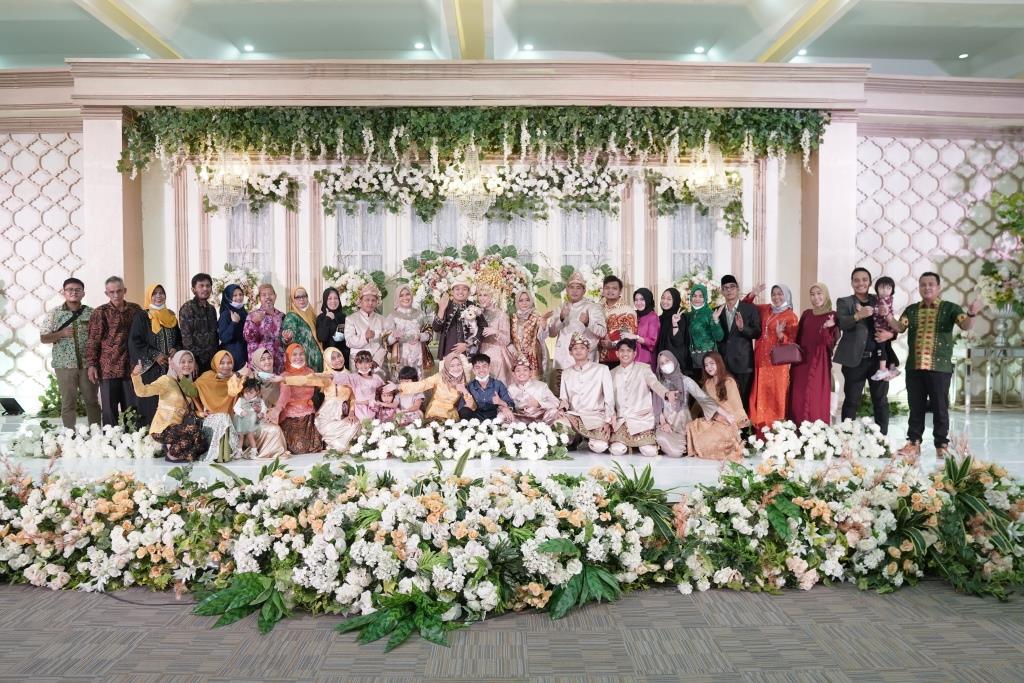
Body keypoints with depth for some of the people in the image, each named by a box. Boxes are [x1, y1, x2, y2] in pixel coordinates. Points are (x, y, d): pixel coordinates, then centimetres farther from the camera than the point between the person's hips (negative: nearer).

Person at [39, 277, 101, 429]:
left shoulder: (91, 312, 4)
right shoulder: (54, 313, 3)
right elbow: (43, 338, 3)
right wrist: (61, 333, -14)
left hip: (88, 364, 1)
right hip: (64, 364, 0)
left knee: (92, 400, 8)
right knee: (68, 402, 5)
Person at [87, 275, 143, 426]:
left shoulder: (135, 310, 9)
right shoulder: (100, 312, 1)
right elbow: (93, 341, -1)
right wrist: (91, 365, -7)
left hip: (131, 367, 3)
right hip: (108, 368, -2)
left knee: (132, 409, 7)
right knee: (109, 409, 3)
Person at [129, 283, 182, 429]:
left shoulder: (171, 316, 14)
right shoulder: (141, 316, -1)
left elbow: (179, 339, 19)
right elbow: (135, 341, -8)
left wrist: (176, 350, -3)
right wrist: (155, 355, -15)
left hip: (170, 367, 4)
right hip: (150, 368, -4)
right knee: (151, 403, -5)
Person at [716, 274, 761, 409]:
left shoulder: (750, 309, 1)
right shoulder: (717, 311, 11)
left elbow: (757, 333, -3)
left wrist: (742, 328, -21)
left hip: (743, 363, -3)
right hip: (723, 363, 3)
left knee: (744, 399, -1)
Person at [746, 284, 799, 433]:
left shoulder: (790, 316, -6)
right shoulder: (765, 309, 8)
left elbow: (792, 341, -7)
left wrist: (780, 335, -25)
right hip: (760, 359, 5)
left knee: (776, 395, -2)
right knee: (761, 395, 7)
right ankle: (761, 430, 14)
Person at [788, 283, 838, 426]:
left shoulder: (833, 316, -4)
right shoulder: (806, 314, 10)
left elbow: (830, 343, -12)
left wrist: (825, 328, -29)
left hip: (818, 363, -5)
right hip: (801, 361, 5)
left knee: (816, 399, -4)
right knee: (798, 399, 5)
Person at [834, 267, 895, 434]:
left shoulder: (879, 301, 12)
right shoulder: (844, 302, 4)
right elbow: (842, 323, -13)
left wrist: (890, 334, -9)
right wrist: (858, 315, -31)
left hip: (879, 358, 3)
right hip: (855, 359, -3)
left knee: (881, 401, 7)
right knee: (851, 401, 1)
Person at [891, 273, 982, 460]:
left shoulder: (949, 308, 1)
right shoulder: (911, 309, 10)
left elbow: (966, 325, -11)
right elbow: (900, 327, 0)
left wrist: (972, 314, -33)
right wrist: (887, 316, -20)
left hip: (940, 367, -3)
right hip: (914, 367, 3)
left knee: (940, 408, 4)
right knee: (916, 407, 9)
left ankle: (942, 445, 13)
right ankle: (914, 444, 16)